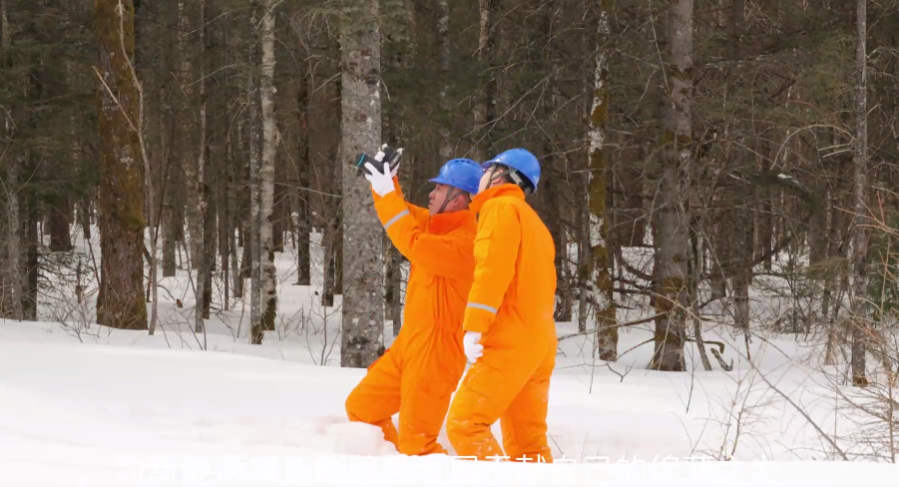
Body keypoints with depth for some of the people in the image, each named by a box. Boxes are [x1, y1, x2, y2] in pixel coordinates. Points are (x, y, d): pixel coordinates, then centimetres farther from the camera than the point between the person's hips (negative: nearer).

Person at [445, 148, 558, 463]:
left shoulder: (501, 207, -2)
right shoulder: (535, 223, 26)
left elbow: (493, 267, -16)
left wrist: (474, 327, -22)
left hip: (508, 343, -9)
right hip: (540, 342, 9)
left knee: (464, 425, -13)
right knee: (528, 443, 8)